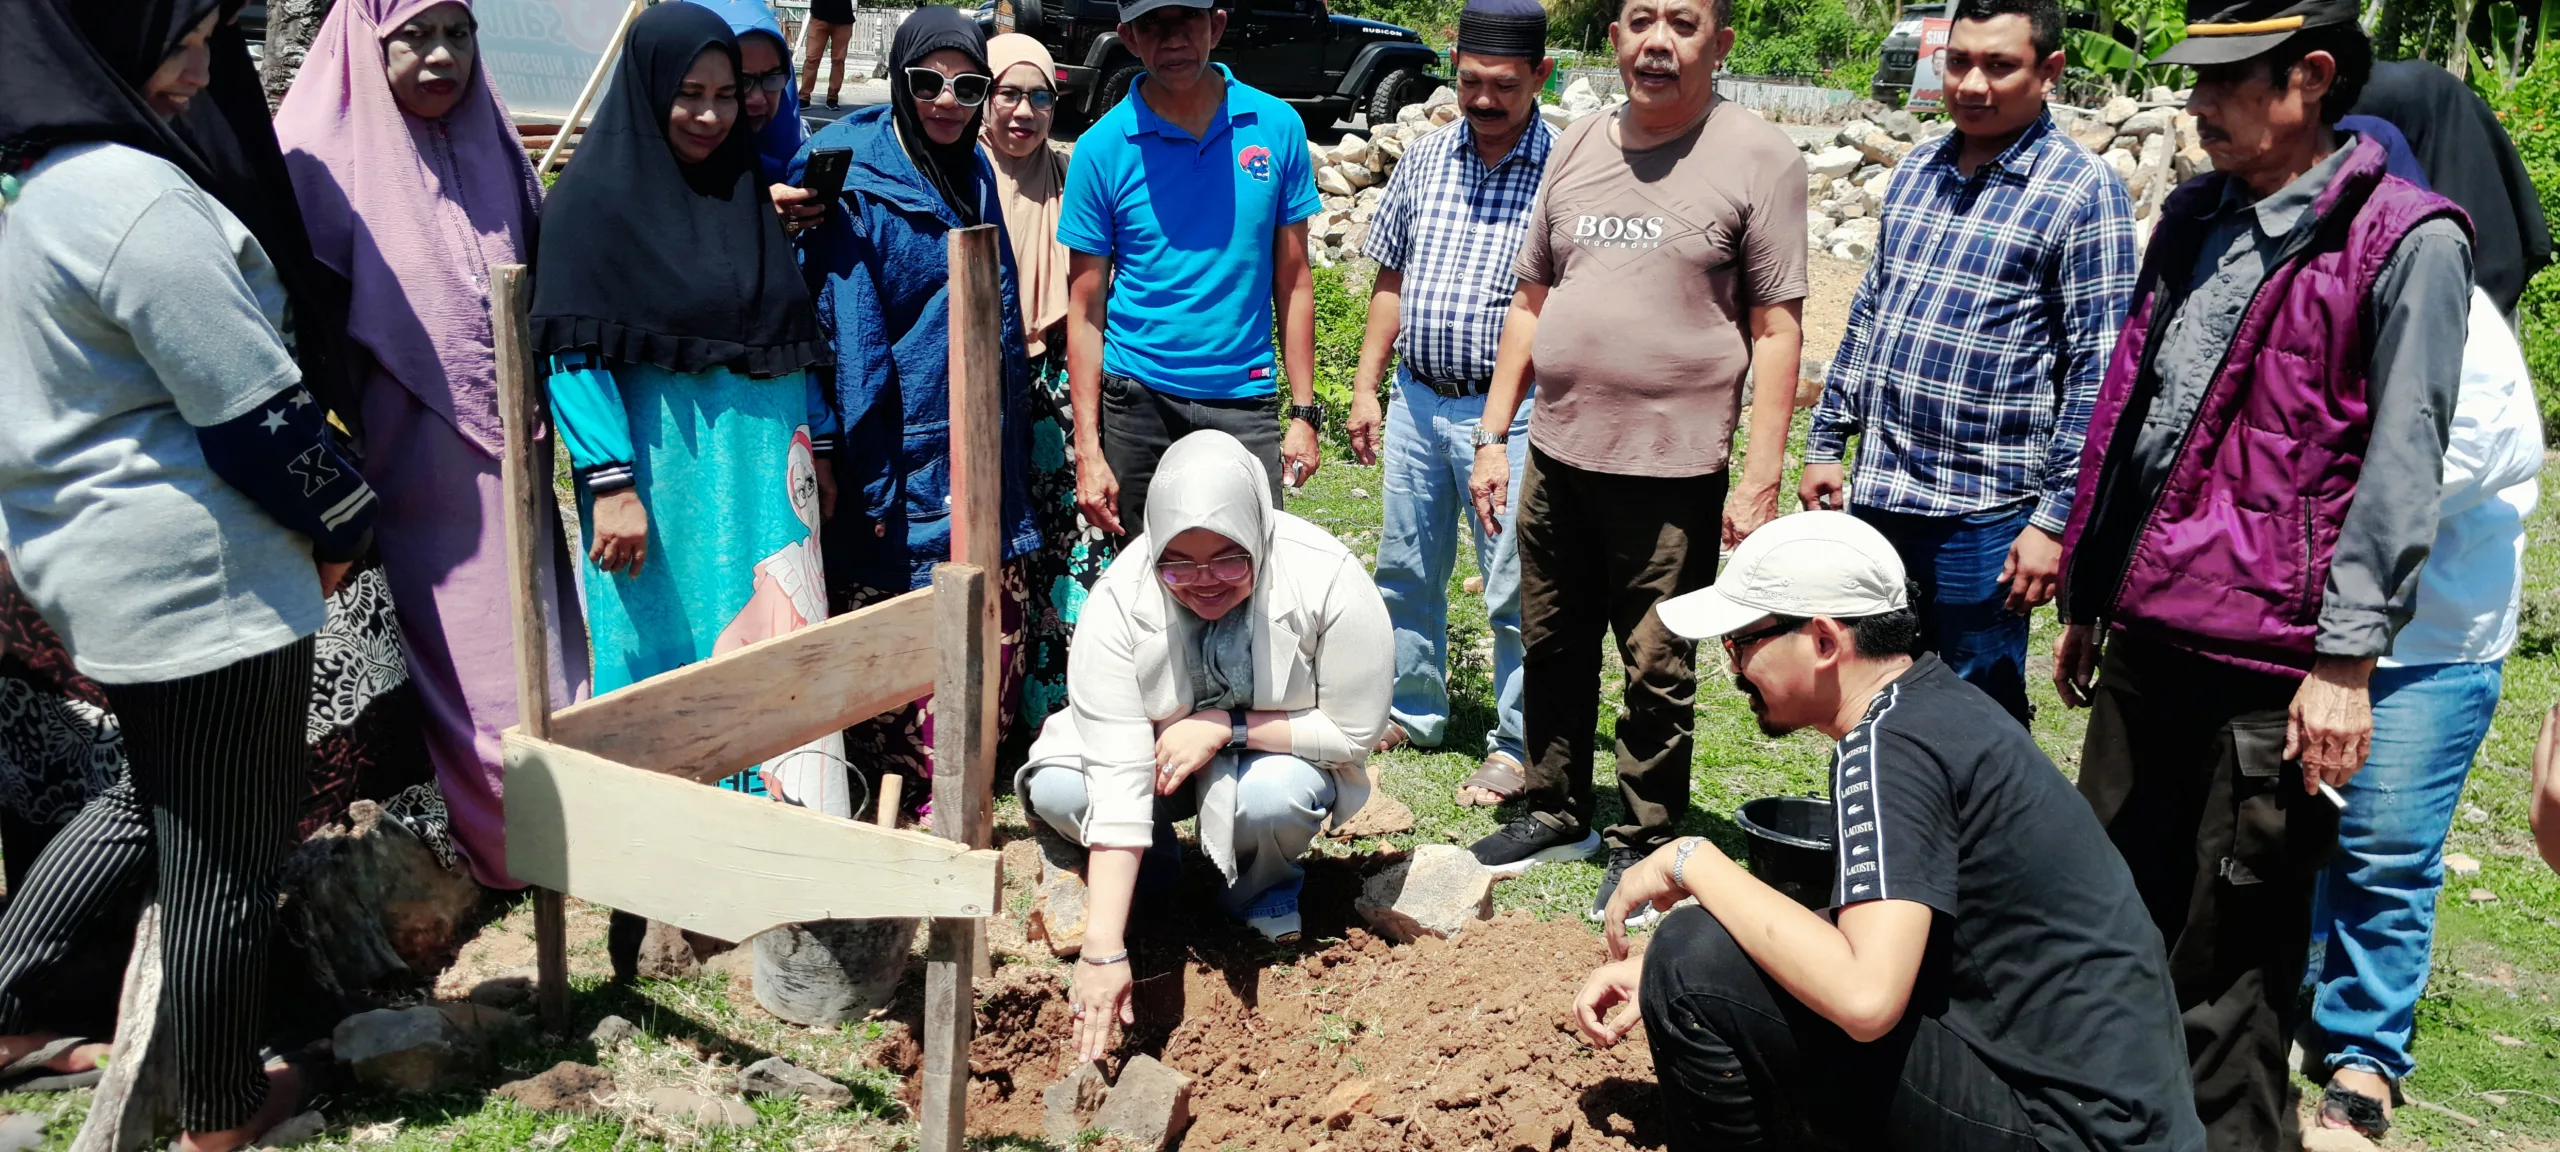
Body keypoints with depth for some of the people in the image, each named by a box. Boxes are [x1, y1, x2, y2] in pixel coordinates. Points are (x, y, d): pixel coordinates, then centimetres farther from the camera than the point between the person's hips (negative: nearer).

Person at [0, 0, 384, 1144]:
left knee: (153, 794, 29)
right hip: (197, 575, -9)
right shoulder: (141, 203, -23)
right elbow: (256, 416, -21)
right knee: (228, 846, 7)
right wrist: (339, 525, -5)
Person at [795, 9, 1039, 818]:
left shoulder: (972, 174, 11)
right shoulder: (854, 181, -10)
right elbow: (849, 337, -14)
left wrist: (1012, 460, 16)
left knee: (994, 623, 9)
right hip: (906, 459, -7)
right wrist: (869, 484, -16)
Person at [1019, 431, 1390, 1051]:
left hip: (1281, 750, -1)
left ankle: (1264, 895, 2)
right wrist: (1103, 950, -37)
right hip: (1160, 751, 1)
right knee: (1056, 791, -27)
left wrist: (1227, 727, -29)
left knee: (1267, 798, -35)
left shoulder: (1328, 580, -29)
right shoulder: (1119, 600, -28)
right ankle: (1147, 874, 7)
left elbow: (1354, 732, -19)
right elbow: (1118, 779, -32)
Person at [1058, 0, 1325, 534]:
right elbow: (1085, 310, -3)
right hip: (1138, 401, 0)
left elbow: (1293, 281, 5)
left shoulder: (1278, 127, 0)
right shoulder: (1102, 149, -4)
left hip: (1245, 399, 1)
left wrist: (1304, 413, 0)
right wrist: (1088, 450, -8)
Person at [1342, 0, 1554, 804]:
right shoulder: (1425, 158, 8)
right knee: (1406, 570, 16)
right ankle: (1414, 711, 33)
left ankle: (1517, 747, 16)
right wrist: (1366, 389, 11)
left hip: (1510, 411, -5)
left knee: (1514, 590, 1)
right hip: (1417, 401, 6)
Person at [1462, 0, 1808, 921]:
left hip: (1672, 471, -5)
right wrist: (1493, 437, 11)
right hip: (1556, 456, 5)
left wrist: (1761, 479, -12)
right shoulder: (1577, 147, 10)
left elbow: (1776, 330, -7)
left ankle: (1643, 844, 21)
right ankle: (1556, 814, 33)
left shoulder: (1758, 157, -5)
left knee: (1658, 675, 4)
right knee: (1552, 652, 15)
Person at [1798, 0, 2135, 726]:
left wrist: (2056, 517, -15)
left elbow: (2098, 373, -12)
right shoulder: (1916, 171, 10)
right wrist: (1826, 443, 14)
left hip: (1983, 513, -6)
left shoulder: (2082, 191, -9)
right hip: (1877, 496, 6)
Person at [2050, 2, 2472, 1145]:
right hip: (2145, 636, 7)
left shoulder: (2406, 240, -7)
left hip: (2269, 664, -6)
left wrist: (2347, 658, -15)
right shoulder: (2196, 217, 13)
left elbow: (2399, 466, -11)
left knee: (2226, 963, 3)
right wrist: (2084, 596, 19)